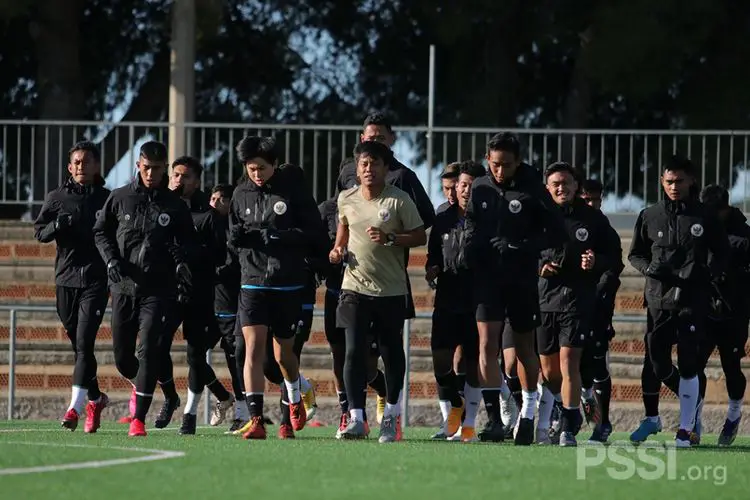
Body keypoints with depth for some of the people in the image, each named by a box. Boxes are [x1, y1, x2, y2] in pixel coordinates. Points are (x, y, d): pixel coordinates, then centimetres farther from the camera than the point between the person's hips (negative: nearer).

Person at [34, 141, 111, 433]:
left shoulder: (108, 199, 5)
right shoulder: (57, 198, 10)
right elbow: (39, 231, 6)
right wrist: (57, 225, -13)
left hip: (96, 280, -3)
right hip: (66, 279, 3)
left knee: (84, 342, -14)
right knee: (78, 345, 11)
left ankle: (76, 406, -22)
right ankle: (95, 398, 29)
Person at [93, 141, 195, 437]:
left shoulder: (174, 206, 3)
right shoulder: (120, 198, 5)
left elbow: (187, 242, 12)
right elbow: (100, 231, 12)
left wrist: (181, 263, -7)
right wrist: (111, 259, -4)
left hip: (158, 290, -2)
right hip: (123, 287, 2)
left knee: (149, 351, -14)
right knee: (122, 355, 8)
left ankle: (139, 418, -13)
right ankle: (140, 385, 42)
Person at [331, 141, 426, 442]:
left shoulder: (399, 200, -7)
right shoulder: (346, 199, 3)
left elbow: (420, 237, -5)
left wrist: (390, 239, -19)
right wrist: (338, 248, 7)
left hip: (391, 291, -2)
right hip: (355, 288, 2)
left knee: (391, 352, 11)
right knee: (354, 352, -11)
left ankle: (391, 416, 28)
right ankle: (356, 418, -14)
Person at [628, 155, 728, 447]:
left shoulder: (704, 217, 4)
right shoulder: (649, 217, 9)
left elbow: (722, 253, 12)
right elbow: (635, 255, 17)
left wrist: (709, 274, -6)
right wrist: (649, 268, -5)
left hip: (693, 301, -3)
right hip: (658, 300, 3)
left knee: (688, 365, -8)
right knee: (657, 363, 3)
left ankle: (685, 429, -4)